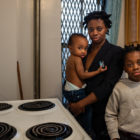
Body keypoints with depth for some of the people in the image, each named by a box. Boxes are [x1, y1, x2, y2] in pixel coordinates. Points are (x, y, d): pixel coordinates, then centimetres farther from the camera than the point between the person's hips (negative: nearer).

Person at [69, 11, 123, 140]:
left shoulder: (116, 52, -9)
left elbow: (108, 85, -17)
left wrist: (81, 104, -19)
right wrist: (73, 101, -7)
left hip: (102, 111, -4)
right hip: (84, 110, 5)